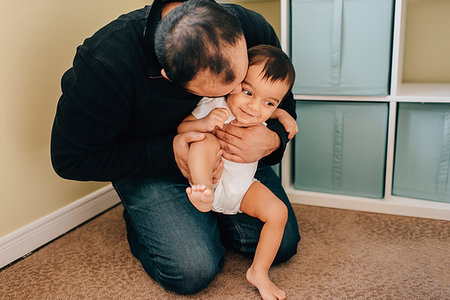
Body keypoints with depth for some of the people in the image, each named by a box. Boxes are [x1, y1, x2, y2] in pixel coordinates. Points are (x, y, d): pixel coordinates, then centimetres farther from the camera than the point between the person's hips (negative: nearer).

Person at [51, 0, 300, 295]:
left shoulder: (253, 29, -23)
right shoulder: (106, 63, -35)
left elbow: (284, 107, -5)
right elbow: (70, 159, -22)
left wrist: (272, 140, -31)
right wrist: (168, 152, -32)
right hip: (148, 167, -3)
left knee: (282, 245, -2)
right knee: (193, 271, -18)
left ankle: (206, 213, 24)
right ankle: (141, 219, 14)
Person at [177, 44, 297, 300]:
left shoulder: (262, 117, -7)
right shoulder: (212, 106, -23)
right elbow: (178, 129, -20)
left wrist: (283, 115, -1)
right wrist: (202, 123, -39)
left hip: (242, 188, 5)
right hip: (212, 181, -4)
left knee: (278, 211, -12)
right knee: (206, 141, -30)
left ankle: (259, 273, 4)